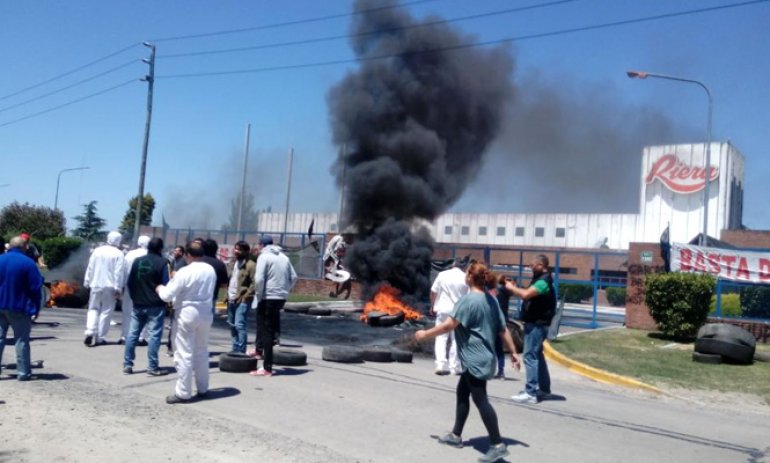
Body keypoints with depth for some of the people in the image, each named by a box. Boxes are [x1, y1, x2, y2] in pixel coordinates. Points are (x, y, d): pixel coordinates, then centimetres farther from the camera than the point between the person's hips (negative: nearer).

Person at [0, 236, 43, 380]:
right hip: (19, 308, -4)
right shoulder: (28, 263, -12)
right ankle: (23, 372, 4)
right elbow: (35, 287, -13)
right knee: (22, 340, 3)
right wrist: (35, 308, -4)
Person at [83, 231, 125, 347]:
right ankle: (100, 337, 4)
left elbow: (90, 268, 7)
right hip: (110, 286, -3)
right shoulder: (118, 254, -7)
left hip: (96, 284, 3)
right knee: (106, 311, 4)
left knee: (93, 309, 13)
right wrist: (118, 288, -8)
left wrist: (87, 282, 14)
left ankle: (90, 332, -5)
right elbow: (119, 272, -10)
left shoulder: (97, 250, 5)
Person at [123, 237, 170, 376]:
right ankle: (152, 367, -2)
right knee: (154, 335, -2)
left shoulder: (137, 261, 6)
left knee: (133, 334, 10)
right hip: (155, 305, -5)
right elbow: (165, 285, -6)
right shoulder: (163, 263, -9)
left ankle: (127, 365, 13)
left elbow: (129, 282, 9)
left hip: (138, 305, 5)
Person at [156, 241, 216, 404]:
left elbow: (167, 296, -15)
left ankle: (183, 393, 4)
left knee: (184, 354, 1)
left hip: (187, 314, -6)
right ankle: (202, 389, 25)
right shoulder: (211, 270, 1)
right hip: (205, 314, 6)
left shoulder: (184, 272, -16)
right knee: (202, 352, 17)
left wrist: (160, 289, 8)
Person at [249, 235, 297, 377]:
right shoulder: (283, 257, 13)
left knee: (267, 331, -2)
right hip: (281, 297, 7)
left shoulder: (264, 257, -7)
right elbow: (293, 277, 13)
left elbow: (259, 279, -17)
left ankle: (267, 368, 0)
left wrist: (258, 295, -5)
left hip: (268, 297, -7)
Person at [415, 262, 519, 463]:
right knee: (462, 393, 19)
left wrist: (426, 334, -7)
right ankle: (456, 435, 28)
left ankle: (498, 445, -5)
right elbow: (503, 330, 11)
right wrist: (513, 352, 16)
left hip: (475, 359, -10)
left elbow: (448, 325, -18)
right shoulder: (491, 300, 10)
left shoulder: (468, 300, -16)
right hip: (482, 357, 10)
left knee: (480, 400, -6)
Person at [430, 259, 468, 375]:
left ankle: (441, 365, -4)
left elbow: (433, 292, 2)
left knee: (441, 338, 5)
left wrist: (433, 306, 14)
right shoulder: (466, 278, -1)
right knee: (456, 339, 8)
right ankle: (454, 367, 10)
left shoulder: (442, 275, 0)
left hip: (443, 310, 0)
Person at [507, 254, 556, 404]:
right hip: (535, 323, 11)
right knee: (537, 355, 17)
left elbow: (526, 294, -30)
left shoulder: (543, 281, -18)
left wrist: (511, 288, -14)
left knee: (530, 356, -11)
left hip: (537, 324, -11)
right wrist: (515, 288, 0)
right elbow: (529, 296, 14)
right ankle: (544, 389, 26)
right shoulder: (541, 279, 15)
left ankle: (531, 393, -10)